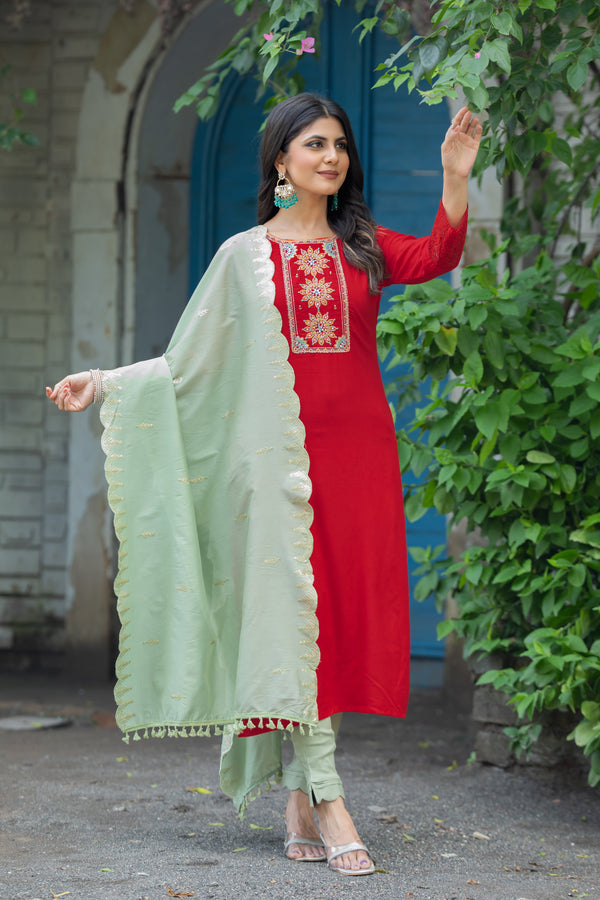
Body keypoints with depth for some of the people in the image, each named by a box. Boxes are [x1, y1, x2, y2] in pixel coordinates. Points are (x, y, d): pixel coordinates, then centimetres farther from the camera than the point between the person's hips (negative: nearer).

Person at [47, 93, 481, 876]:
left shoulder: (364, 249, 12)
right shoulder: (246, 256, 8)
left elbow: (438, 256, -7)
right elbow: (189, 360, 11)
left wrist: (455, 177, -20)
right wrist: (107, 385, 3)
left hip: (358, 451, 2)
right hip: (283, 452, -2)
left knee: (346, 616, 0)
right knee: (294, 614, -10)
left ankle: (298, 805, 8)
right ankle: (329, 806, -12)